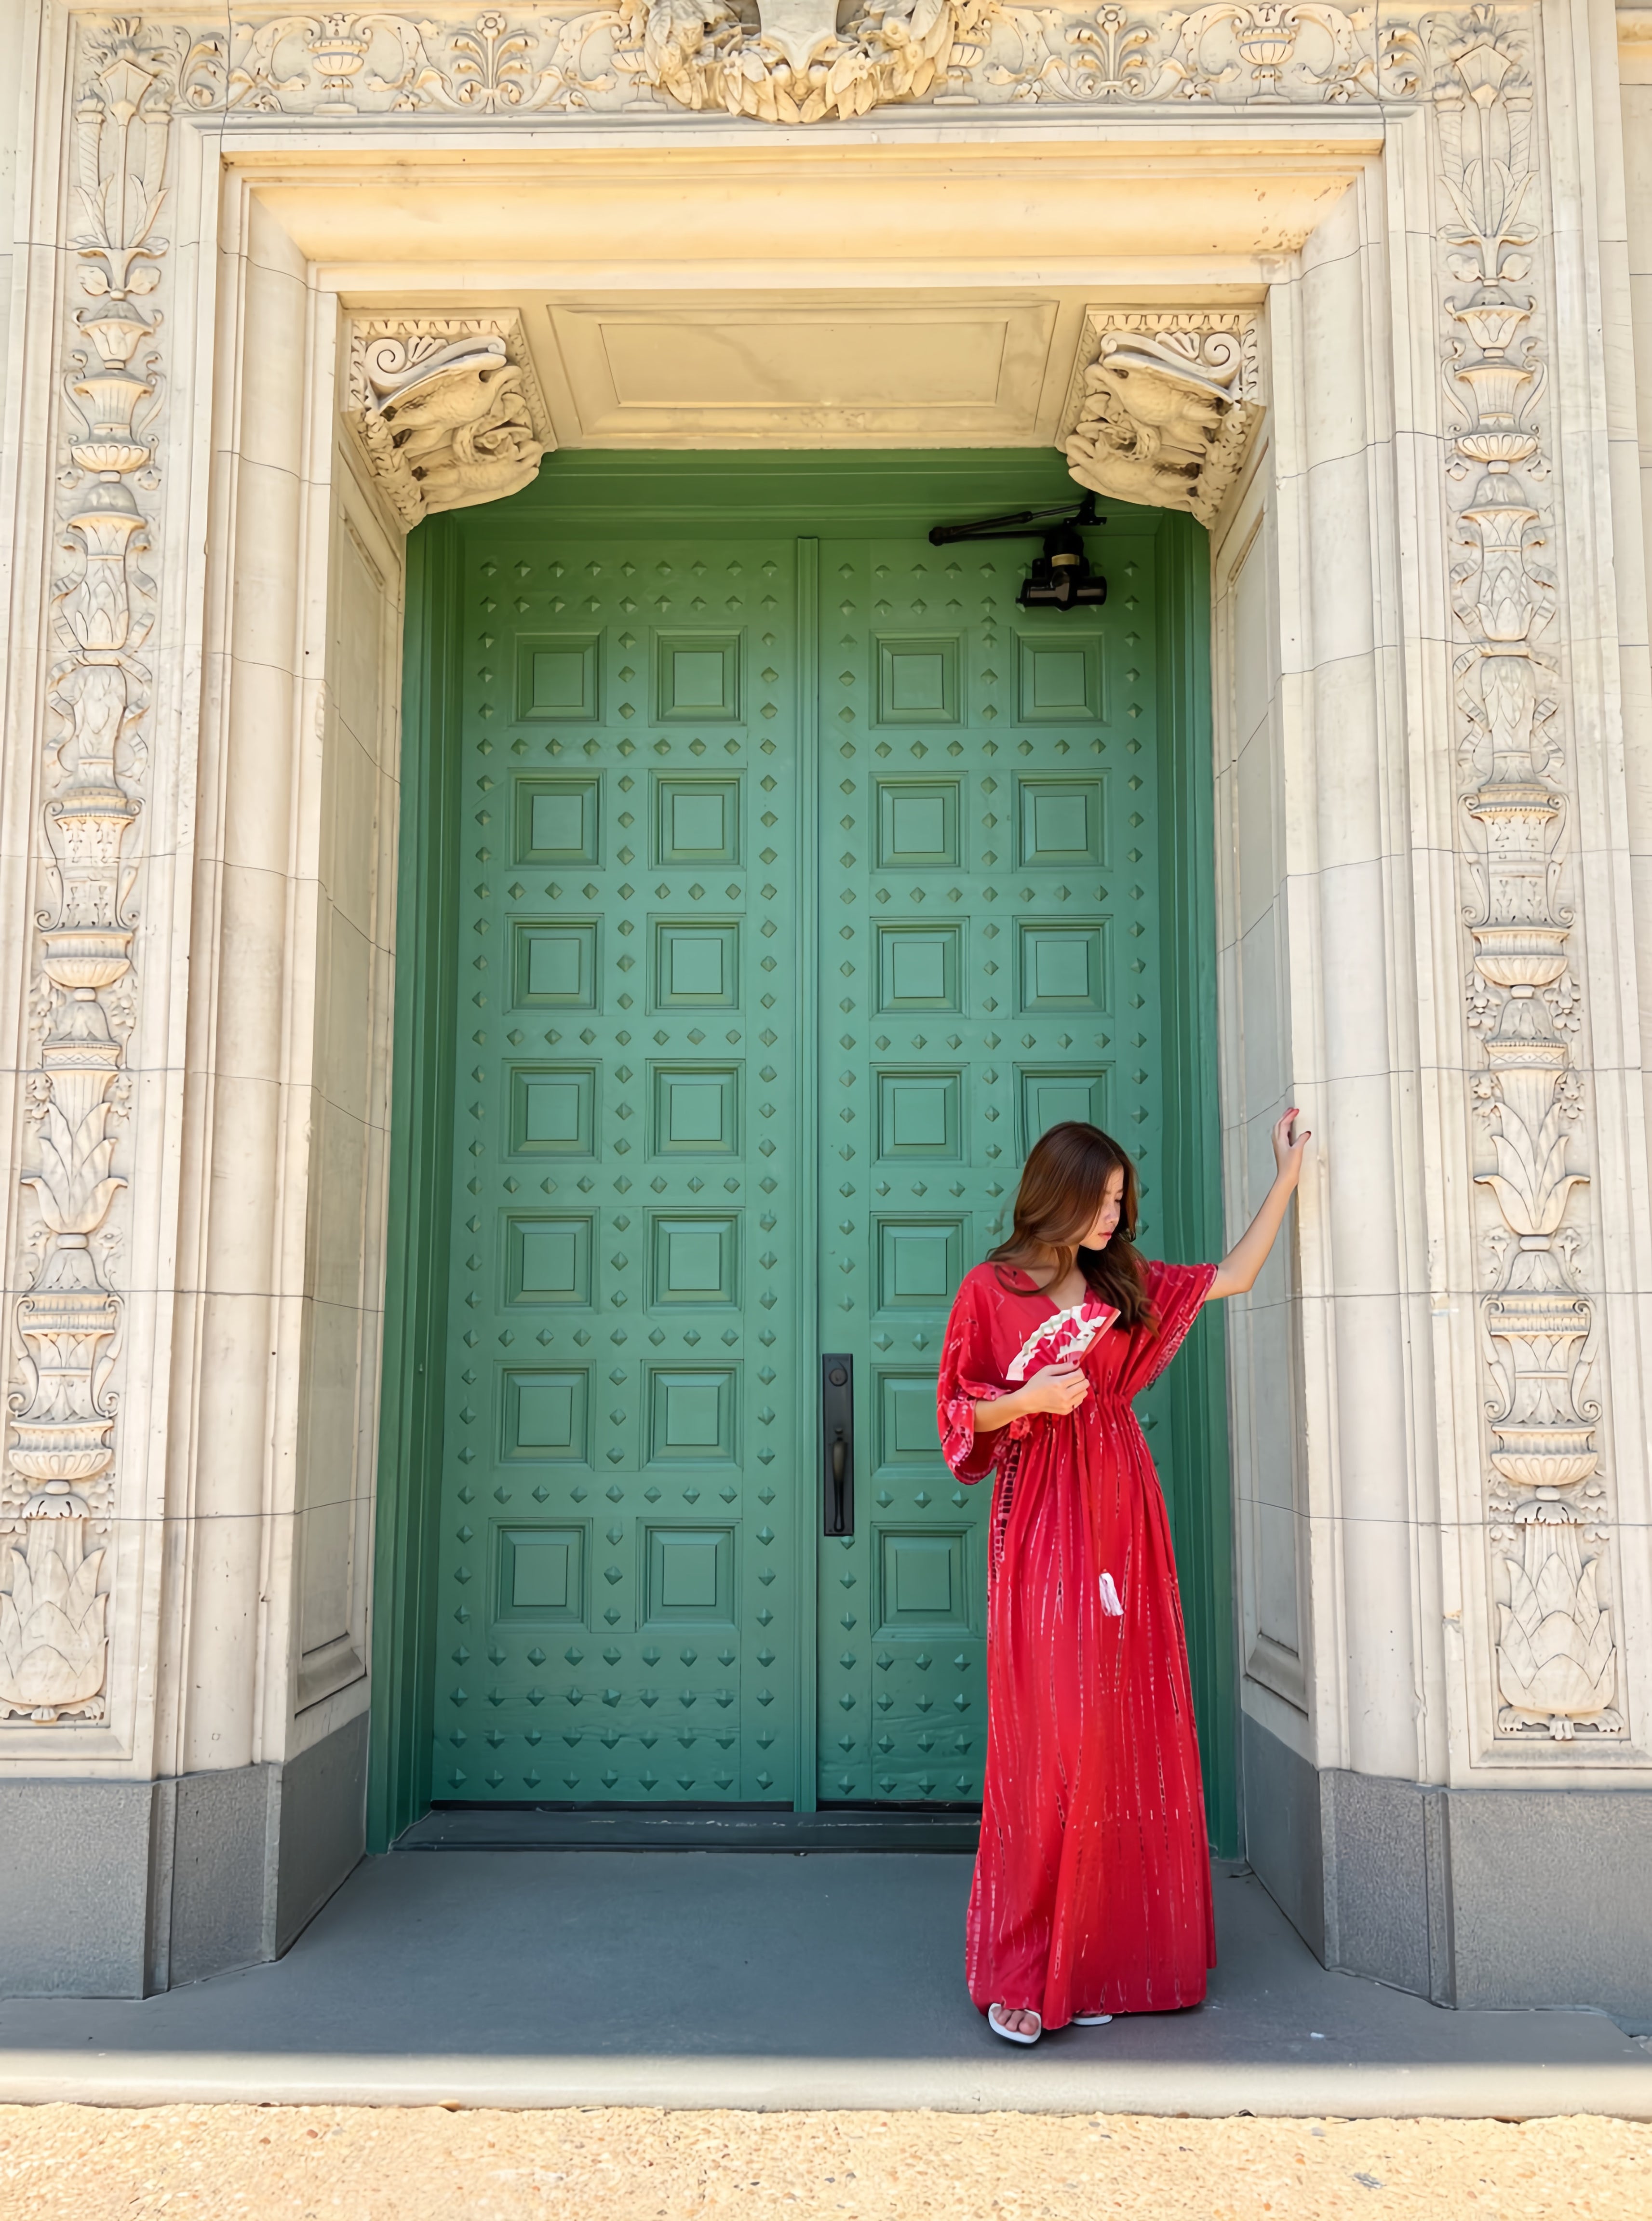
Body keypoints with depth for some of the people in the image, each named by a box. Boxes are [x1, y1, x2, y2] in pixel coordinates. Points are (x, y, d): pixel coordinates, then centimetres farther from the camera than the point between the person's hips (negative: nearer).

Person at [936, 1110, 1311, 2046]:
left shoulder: (1125, 1283, 12)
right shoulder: (991, 1290, -1)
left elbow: (1235, 1275, 15)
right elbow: (966, 1413, 1)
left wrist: (1288, 1173, 14)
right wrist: (1030, 1399, -16)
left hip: (1120, 1516, 5)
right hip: (1041, 1523, -5)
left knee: (1129, 1729, 5)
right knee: (1049, 1734, -7)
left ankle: (1105, 1952, 18)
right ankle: (1022, 1971, 2)